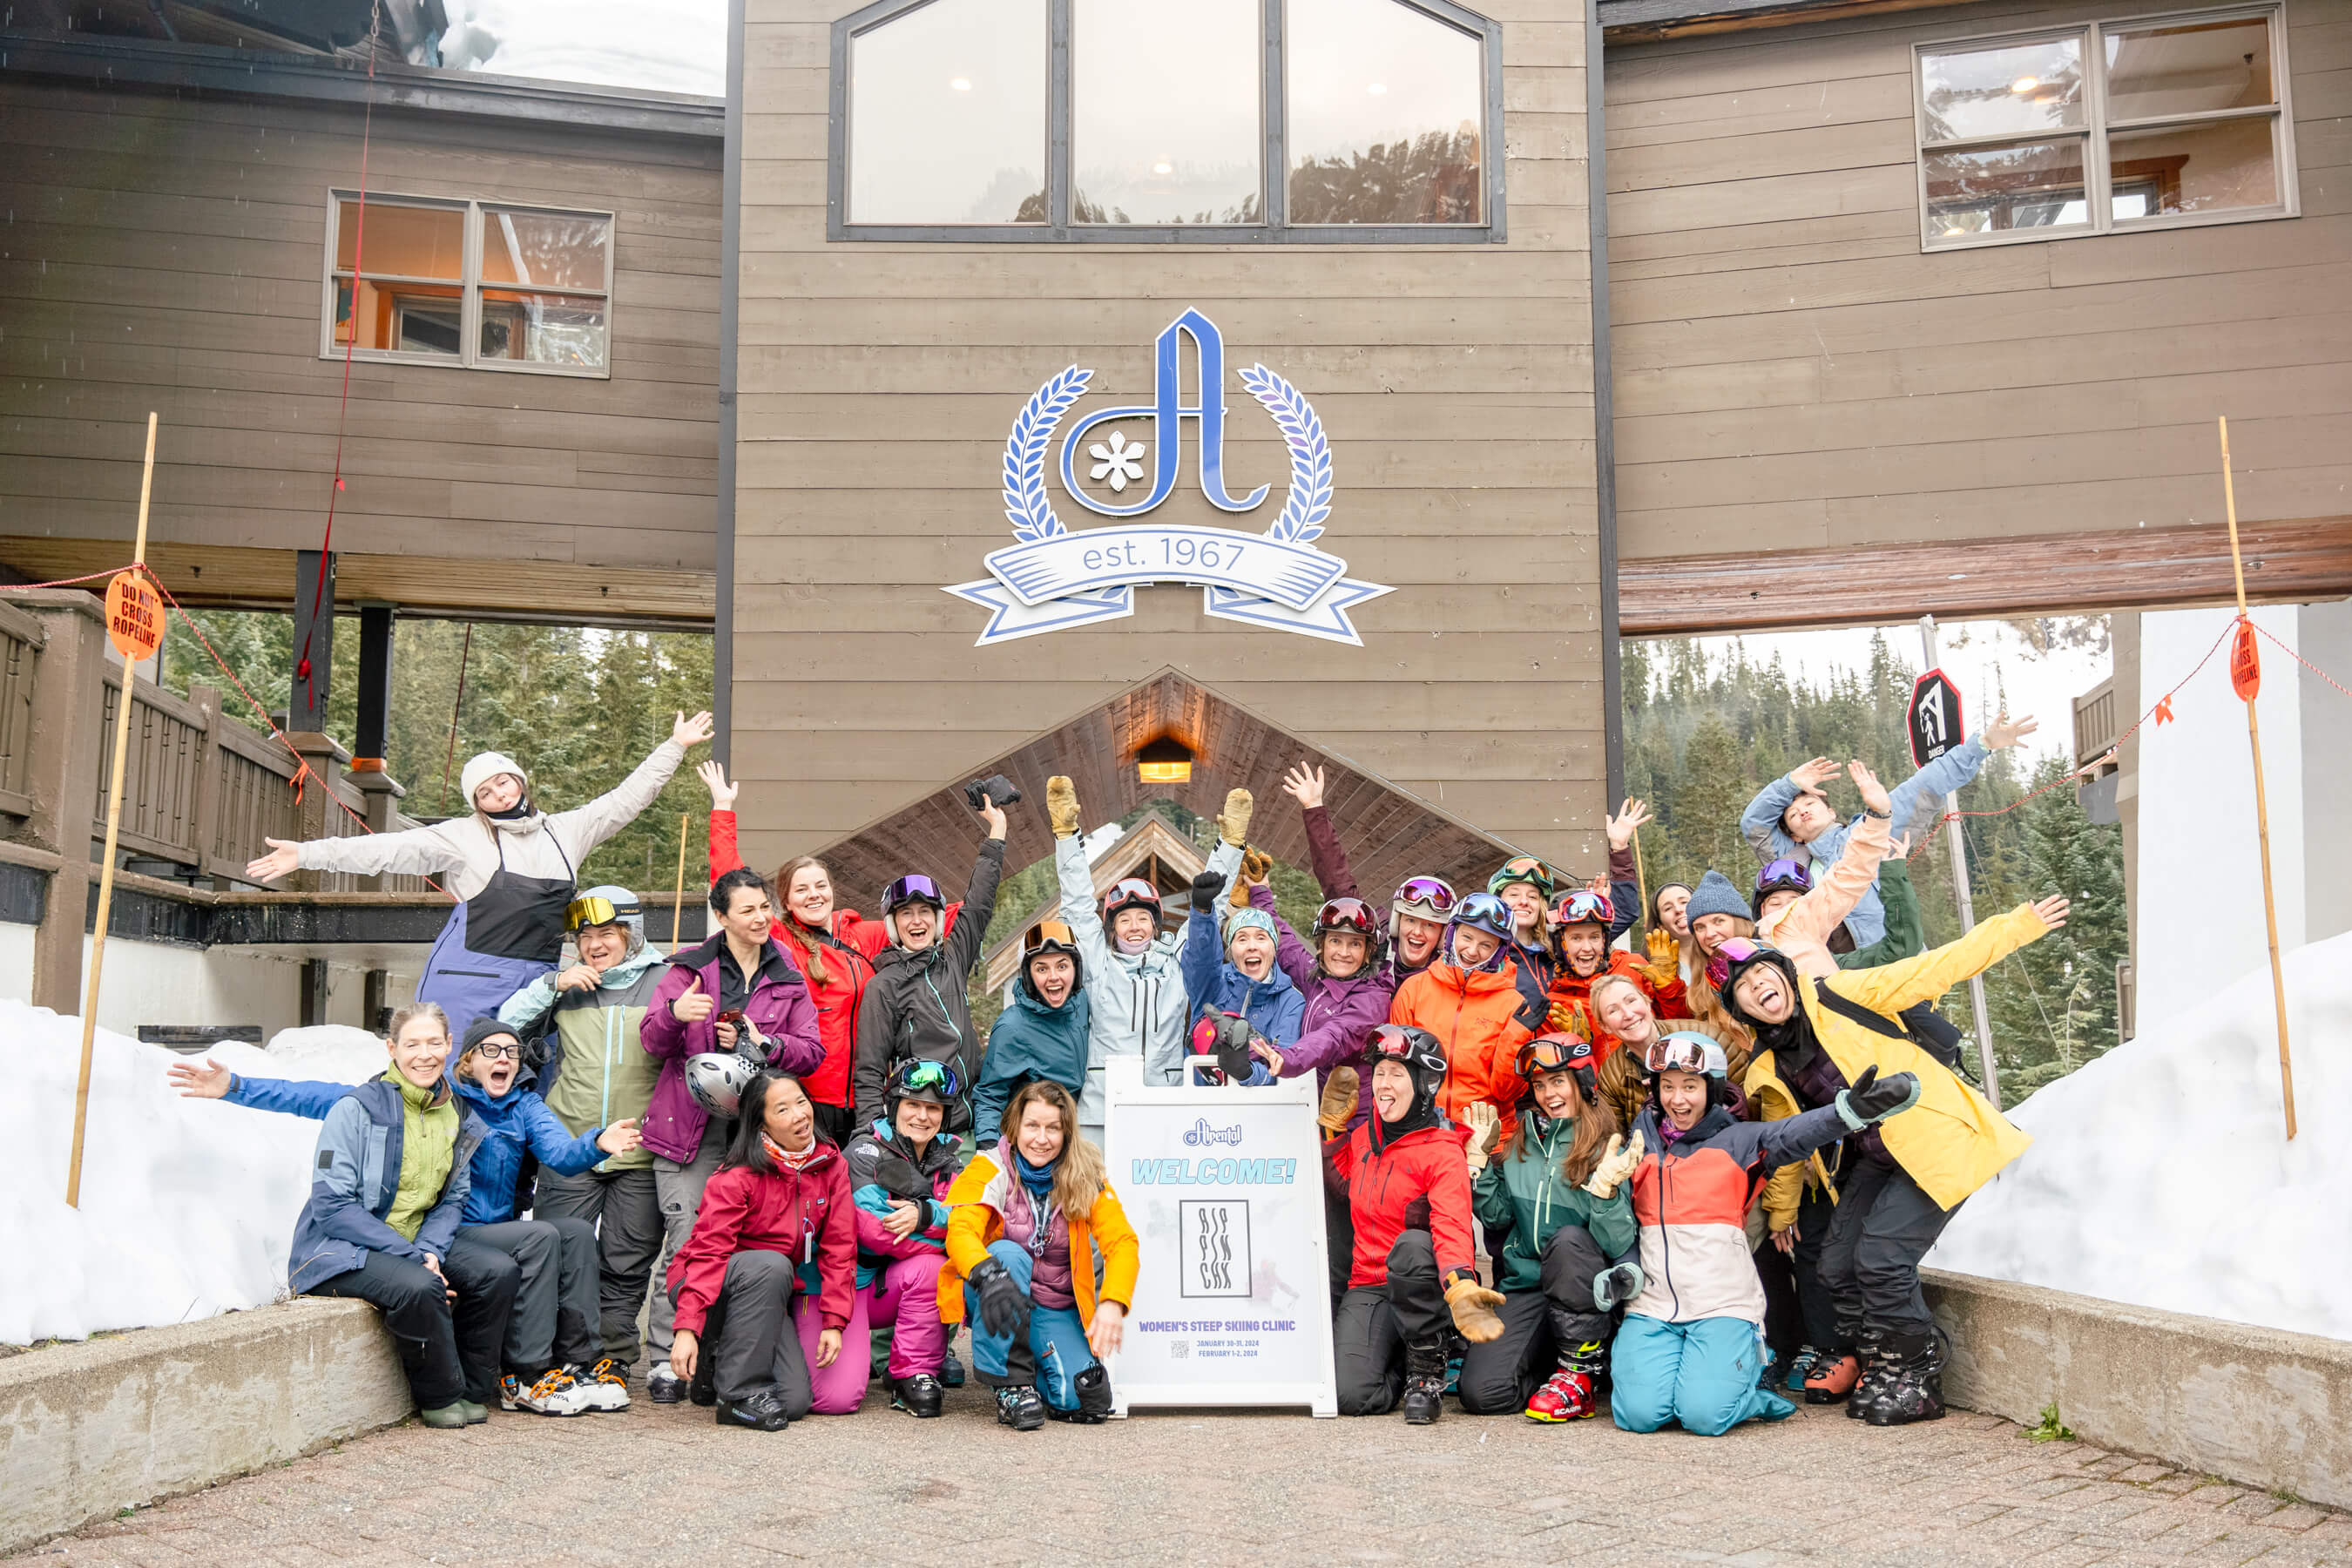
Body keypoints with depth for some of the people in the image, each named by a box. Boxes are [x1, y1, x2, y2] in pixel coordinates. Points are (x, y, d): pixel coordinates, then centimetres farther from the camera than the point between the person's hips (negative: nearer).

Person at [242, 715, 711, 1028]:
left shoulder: (565, 831, 13)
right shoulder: (465, 837, 1)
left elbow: (627, 799, 19)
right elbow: (391, 850, -5)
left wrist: (674, 747, 20)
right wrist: (308, 855, -13)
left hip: (538, 984, 4)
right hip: (470, 985, -4)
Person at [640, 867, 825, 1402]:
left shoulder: (789, 977, 14)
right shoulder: (690, 968, 9)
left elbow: (813, 1052, 9)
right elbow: (652, 1042, 2)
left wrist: (763, 1044, -9)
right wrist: (675, 1013, -21)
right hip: (692, 1124, -2)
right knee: (686, 1240, -9)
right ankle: (668, 1358, -1)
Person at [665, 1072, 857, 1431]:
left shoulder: (831, 1165, -4)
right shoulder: (738, 1175, -18)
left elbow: (839, 1247, -2)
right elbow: (708, 1250, -26)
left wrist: (834, 1321, -11)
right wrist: (687, 1328, -36)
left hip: (769, 1300, 5)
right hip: (710, 1289, -4)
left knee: (796, 1400, -16)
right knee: (770, 1264, -36)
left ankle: (721, 1363, 14)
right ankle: (739, 1394, -24)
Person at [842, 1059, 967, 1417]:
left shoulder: (946, 1159, 7)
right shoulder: (864, 1150, -9)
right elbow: (870, 1227, -22)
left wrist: (924, 1214, -29)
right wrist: (945, 1241, -18)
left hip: (890, 1288, 4)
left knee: (930, 1268, -30)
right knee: (836, 1397, -23)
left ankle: (913, 1375, -13)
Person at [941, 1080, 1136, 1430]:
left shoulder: (1085, 1177, -4)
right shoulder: (989, 1169, -10)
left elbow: (1122, 1241, -13)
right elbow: (960, 1230, -25)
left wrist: (1113, 1303, -32)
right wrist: (989, 1275, -47)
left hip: (1056, 1309, 2)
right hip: (994, 1304, -2)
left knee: (1087, 1401, -20)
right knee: (1007, 1254, -33)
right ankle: (1011, 1385, -22)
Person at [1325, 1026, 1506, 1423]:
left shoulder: (1442, 1153, -10)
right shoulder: (1363, 1138, 9)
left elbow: (1452, 1227, -26)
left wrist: (1461, 1287, -46)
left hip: (1419, 1287, -4)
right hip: (1368, 1287, 4)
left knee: (1411, 1244, -39)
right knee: (1349, 1395, -22)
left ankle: (1428, 1367, -19)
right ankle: (1402, 1369, 15)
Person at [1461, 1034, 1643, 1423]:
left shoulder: (1608, 1151, -6)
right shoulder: (1518, 1145, 10)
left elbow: (1619, 1246, -15)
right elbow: (1496, 1217, 12)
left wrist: (1606, 1187, -30)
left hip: (1580, 1288, -3)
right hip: (1524, 1288, 3)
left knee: (1568, 1239, -37)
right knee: (1481, 1391, -20)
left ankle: (1581, 1369, -19)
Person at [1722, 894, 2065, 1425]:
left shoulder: (1837, 994, -10)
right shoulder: (1769, 1069, 6)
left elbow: (1933, 971, -11)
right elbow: (1785, 1137, 22)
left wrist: (2018, 925, -14)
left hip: (1936, 1142, -7)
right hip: (1873, 1158, 7)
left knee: (1881, 1257, -17)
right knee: (1838, 1262, 1)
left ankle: (1915, 1380, 0)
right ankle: (1861, 1356, 27)